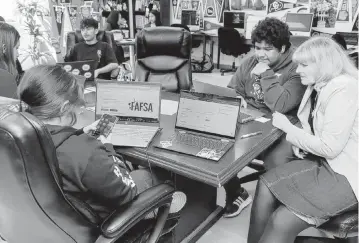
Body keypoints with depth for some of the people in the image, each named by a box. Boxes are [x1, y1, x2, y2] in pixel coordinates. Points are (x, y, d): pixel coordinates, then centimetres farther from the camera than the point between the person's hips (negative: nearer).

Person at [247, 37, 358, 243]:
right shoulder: (319, 86, 10)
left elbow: (329, 147, -21)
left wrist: (287, 128, -12)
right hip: (324, 162, 8)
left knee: (283, 220, -19)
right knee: (265, 187, -10)